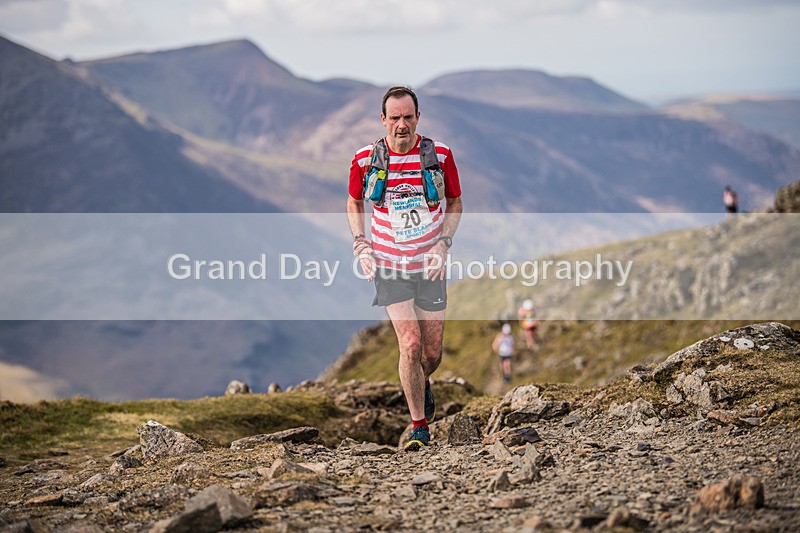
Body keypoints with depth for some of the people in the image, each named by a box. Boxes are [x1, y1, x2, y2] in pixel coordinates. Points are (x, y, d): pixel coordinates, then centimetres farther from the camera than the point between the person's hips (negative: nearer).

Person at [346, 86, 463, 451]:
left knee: (432, 352, 7)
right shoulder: (365, 159, -6)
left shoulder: (440, 154, -6)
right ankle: (419, 426, -2)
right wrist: (360, 243, -3)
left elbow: (454, 203, 7)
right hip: (389, 266, -1)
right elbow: (354, 203, 12)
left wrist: (444, 243, -8)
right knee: (410, 345, -14)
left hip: (430, 266, 1)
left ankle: (423, 384, 43)